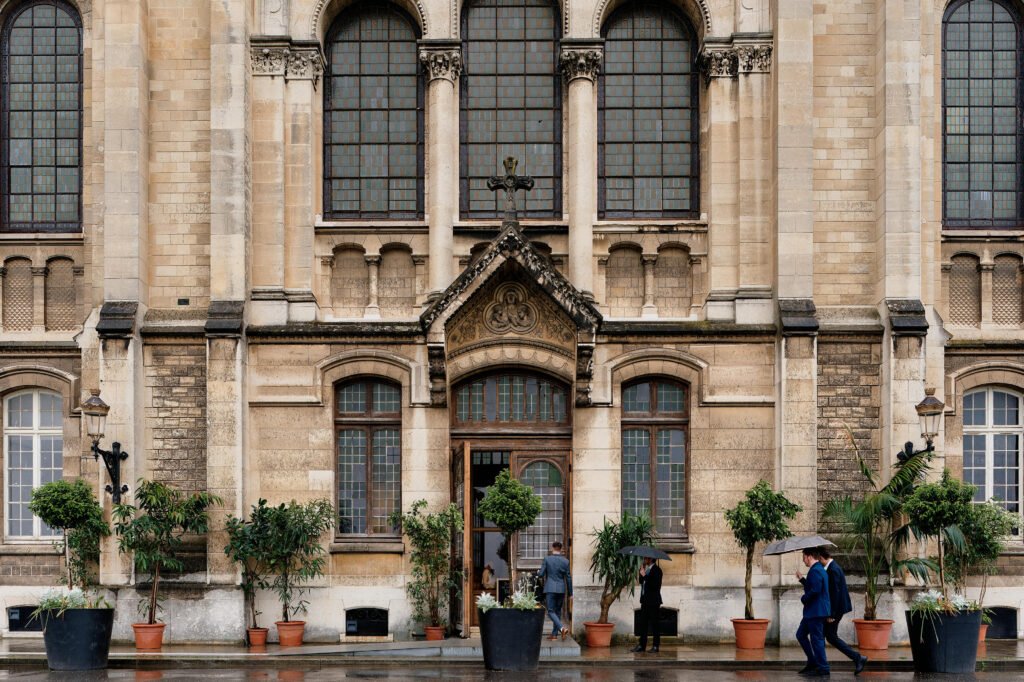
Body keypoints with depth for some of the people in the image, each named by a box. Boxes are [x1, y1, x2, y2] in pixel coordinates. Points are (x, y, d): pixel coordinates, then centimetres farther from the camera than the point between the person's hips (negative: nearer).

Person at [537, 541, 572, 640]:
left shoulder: (547, 559, -6)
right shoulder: (565, 561, 1)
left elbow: (541, 574, -6)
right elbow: (568, 578, 3)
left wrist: (538, 573, 19)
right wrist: (570, 593, 10)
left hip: (550, 589, -3)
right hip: (561, 590, 3)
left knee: (551, 612, -3)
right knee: (557, 611, 15)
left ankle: (562, 628, -25)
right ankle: (554, 634, 15)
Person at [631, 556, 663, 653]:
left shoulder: (656, 570, -11)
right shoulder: (646, 568, 13)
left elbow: (655, 585, -21)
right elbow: (642, 582, 14)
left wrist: (645, 576, -23)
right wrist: (641, 574, -2)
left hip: (653, 601, -8)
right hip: (645, 600, 8)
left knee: (654, 623, -1)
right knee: (643, 623, 7)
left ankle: (656, 646, 4)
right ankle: (642, 645, 10)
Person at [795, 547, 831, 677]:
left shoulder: (815, 571, -18)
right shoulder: (819, 569, 15)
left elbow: (815, 590, -27)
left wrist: (804, 598, -13)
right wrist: (802, 579, 19)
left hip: (816, 611, -11)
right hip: (812, 611, 11)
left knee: (816, 639, -5)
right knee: (801, 634, 17)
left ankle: (823, 668, 1)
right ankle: (812, 662, 20)